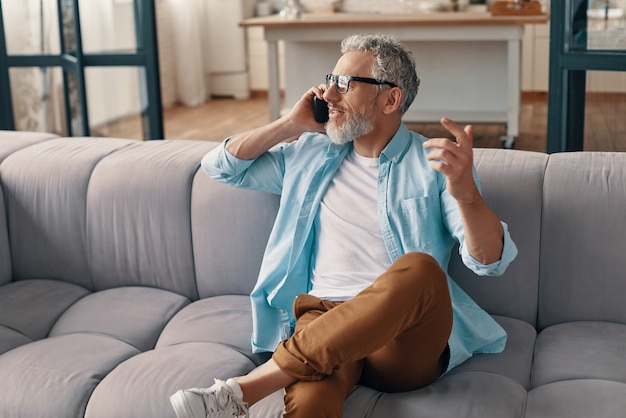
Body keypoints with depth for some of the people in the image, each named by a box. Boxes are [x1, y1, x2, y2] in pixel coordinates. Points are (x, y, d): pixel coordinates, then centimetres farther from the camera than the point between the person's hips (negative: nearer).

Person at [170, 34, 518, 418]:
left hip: (406, 343, 0)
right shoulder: (311, 155, 19)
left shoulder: (436, 165, 5)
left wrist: (465, 193, -28)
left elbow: (490, 261, -7)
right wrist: (292, 124, 13)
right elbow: (222, 166, 22)